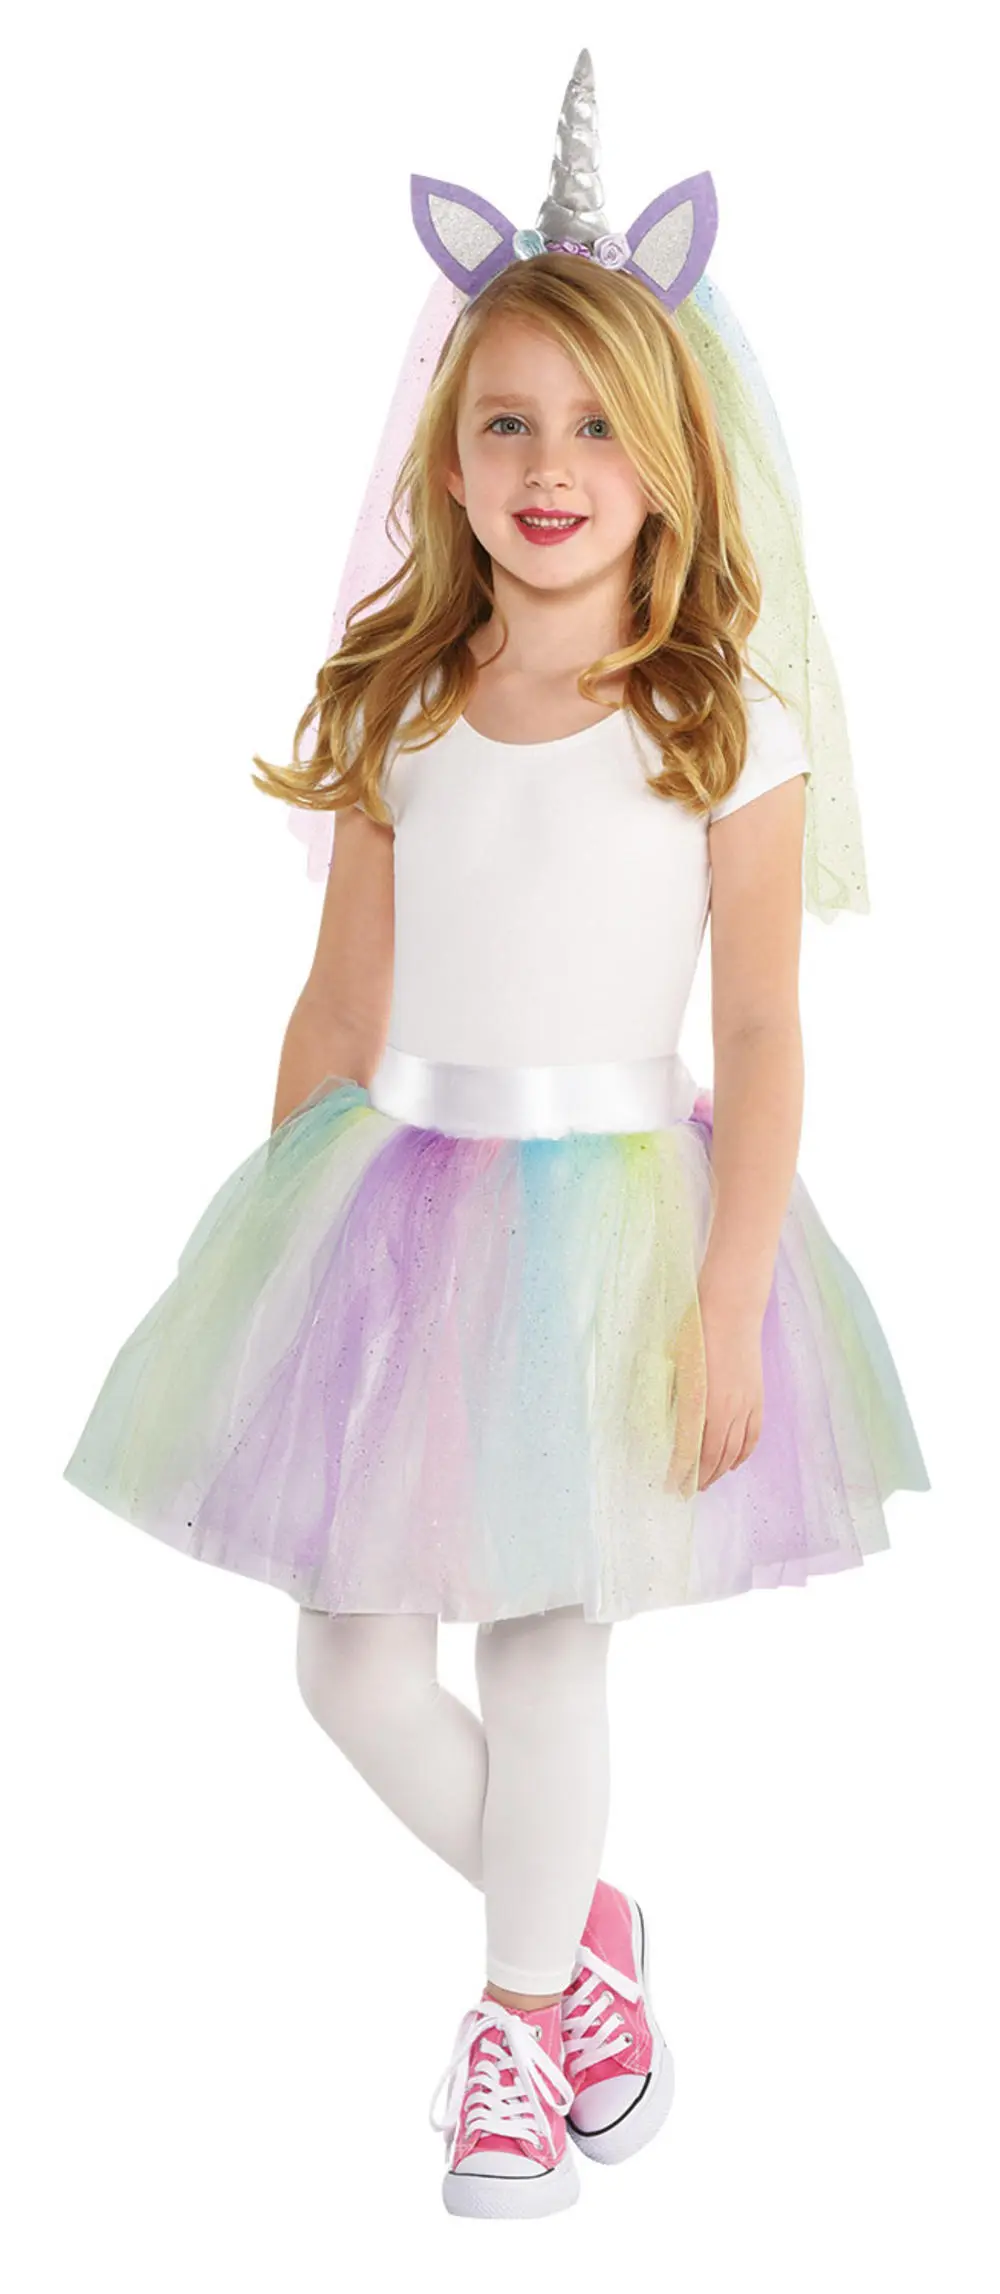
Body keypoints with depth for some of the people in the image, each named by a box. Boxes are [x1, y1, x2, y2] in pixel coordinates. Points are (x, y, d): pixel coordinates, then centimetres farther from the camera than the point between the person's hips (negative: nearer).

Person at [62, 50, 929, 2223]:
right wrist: (279, 1248, 8)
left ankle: (521, 2015, 31)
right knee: (353, 1660, 6)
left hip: (617, 1212, -3)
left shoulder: (727, 734, -6)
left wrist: (731, 1304, -11)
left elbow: (763, 1036, -6)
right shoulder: (400, 720, 3)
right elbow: (340, 1010, 7)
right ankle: (582, 1925, 33)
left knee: (549, 1649, 6)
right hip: (402, 1200, 4)